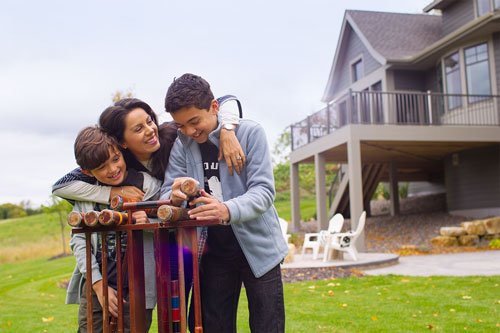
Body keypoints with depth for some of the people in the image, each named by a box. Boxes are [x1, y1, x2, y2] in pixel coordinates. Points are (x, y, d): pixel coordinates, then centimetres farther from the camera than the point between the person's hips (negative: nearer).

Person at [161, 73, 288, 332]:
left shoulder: (250, 132, -11)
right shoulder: (181, 145, -1)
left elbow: (264, 191, -17)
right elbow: (166, 194, -4)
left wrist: (228, 210, -37)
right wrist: (174, 198, -30)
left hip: (256, 247, -3)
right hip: (213, 251, 3)